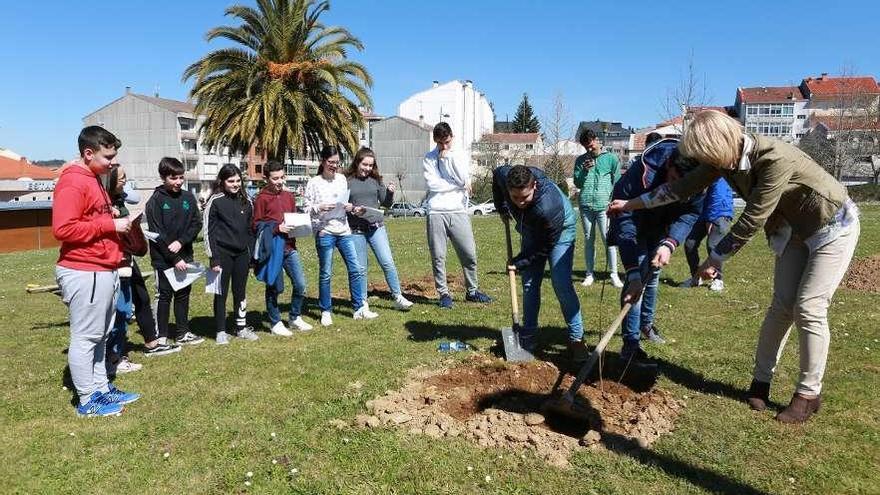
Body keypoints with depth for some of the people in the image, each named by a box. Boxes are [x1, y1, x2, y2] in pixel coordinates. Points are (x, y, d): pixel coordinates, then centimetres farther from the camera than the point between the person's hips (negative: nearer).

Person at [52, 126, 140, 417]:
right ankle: (88, 401, 9)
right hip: (84, 274, -10)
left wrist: (117, 223, 12)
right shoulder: (72, 182, -14)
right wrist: (110, 224, -18)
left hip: (103, 271, 10)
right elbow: (63, 229, -23)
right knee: (85, 337, 0)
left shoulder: (94, 179, 17)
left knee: (100, 335, 16)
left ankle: (101, 388, 27)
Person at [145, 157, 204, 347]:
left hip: (184, 255, 4)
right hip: (163, 258, -4)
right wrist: (174, 259, -16)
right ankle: (162, 336, 13)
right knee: (164, 296, 3)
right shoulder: (155, 201, -8)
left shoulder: (188, 197, 5)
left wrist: (181, 241, -13)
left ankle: (183, 333, 22)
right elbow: (157, 234, -12)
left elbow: (196, 224, 3)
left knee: (183, 294, 11)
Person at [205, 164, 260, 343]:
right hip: (223, 254, -4)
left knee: (241, 292, 12)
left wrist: (252, 254, 10)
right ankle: (221, 331, 14)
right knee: (221, 293, 5)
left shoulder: (246, 201, 8)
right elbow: (209, 231, -6)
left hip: (242, 254, 4)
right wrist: (214, 259, -11)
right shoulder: (215, 201, -6)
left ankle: (241, 327, 23)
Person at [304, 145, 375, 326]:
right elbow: (306, 209, -1)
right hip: (324, 232, -4)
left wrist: (349, 207, 1)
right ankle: (326, 311, 16)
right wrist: (319, 208, -19)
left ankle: (360, 308, 14)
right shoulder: (314, 183, -2)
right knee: (325, 274, 2)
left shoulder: (342, 179, 11)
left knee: (356, 269, 3)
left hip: (344, 231, 5)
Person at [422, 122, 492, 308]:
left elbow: (464, 180, -7)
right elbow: (432, 184, -8)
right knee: (438, 257, 1)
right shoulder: (429, 159, 5)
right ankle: (444, 294, 14)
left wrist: (449, 157, -8)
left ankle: (472, 291, 20)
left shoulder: (460, 156, 9)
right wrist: (458, 185, -5)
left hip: (458, 211, 1)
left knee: (469, 253, 3)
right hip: (436, 213, -1)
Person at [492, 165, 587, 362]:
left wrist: (519, 263, -21)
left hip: (560, 231, -5)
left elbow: (544, 248, -29)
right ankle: (528, 335, 15)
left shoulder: (549, 207, -44)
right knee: (529, 284, 4)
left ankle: (576, 338, -3)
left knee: (562, 285, -14)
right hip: (532, 230, 6)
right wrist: (501, 208, -4)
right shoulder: (503, 175, -29)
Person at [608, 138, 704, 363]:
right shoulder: (642, 174, -44)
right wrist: (633, 273, -48)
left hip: (659, 227, 5)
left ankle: (646, 324, 39)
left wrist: (670, 243, -44)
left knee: (652, 274, 17)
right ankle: (630, 343, -13)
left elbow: (691, 213, -24)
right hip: (633, 221, -5)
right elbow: (625, 222, -43)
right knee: (638, 276, -17)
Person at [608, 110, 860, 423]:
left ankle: (809, 394, 5)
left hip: (832, 227, -6)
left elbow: (751, 221, -30)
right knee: (782, 305, 5)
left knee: (809, 309, -9)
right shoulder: (727, 157, -12)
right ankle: (761, 380, 14)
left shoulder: (774, 160, -35)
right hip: (793, 230, 7)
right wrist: (632, 204, 5)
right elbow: (685, 186, 0)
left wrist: (714, 260, -21)